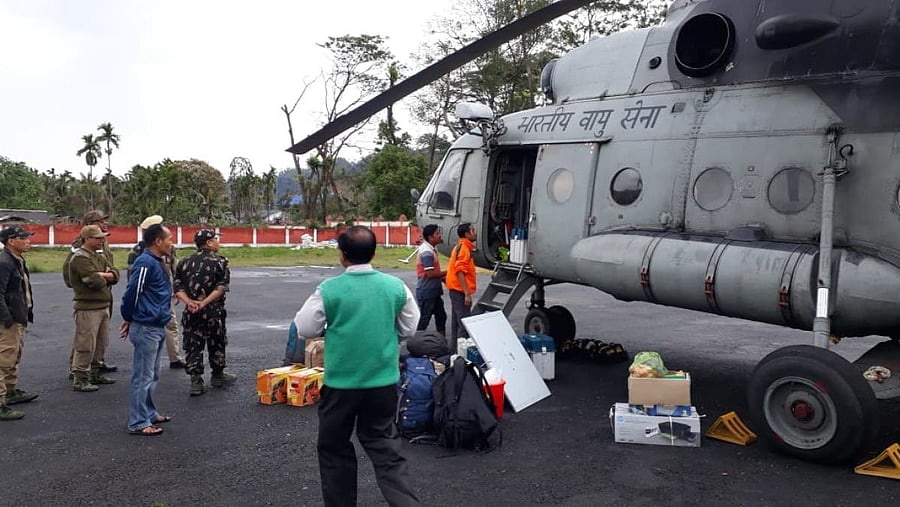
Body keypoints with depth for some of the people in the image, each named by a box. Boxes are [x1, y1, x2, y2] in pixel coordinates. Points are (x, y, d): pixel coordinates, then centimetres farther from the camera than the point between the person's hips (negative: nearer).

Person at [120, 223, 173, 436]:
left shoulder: (156, 263, 13)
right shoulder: (145, 263, -19)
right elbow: (132, 293, -18)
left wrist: (130, 319, 18)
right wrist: (128, 319, -4)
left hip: (156, 328, 10)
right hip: (146, 329, -10)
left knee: (152, 376, 18)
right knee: (143, 377, -3)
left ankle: (149, 413, 29)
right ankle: (138, 423, 3)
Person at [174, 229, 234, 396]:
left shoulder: (185, 262, 8)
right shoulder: (219, 262, -6)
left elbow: (178, 287, 0)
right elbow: (221, 288, -17)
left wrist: (188, 301, -10)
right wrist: (205, 302, -18)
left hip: (191, 313, 3)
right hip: (213, 312, -3)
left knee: (193, 346, 7)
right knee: (216, 345, 14)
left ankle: (196, 382, 3)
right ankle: (217, 376, 29)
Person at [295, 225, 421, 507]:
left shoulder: (329, 289, -14)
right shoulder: (396, 286, -5)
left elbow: (304, 328, -3)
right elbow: (409, 327, 7)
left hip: (341, 383, -3)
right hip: (384, 381, 3)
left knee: (334, 448, 16)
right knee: (385, 446, 14)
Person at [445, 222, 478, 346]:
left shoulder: (459, 247, 16)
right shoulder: (464, 248, -15)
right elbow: (460, 272, -22)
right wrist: (467, 294, -25)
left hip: (456, 290, 11)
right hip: (460, 290, -11)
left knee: (457, 322, 16)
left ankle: (454, 348, 22)